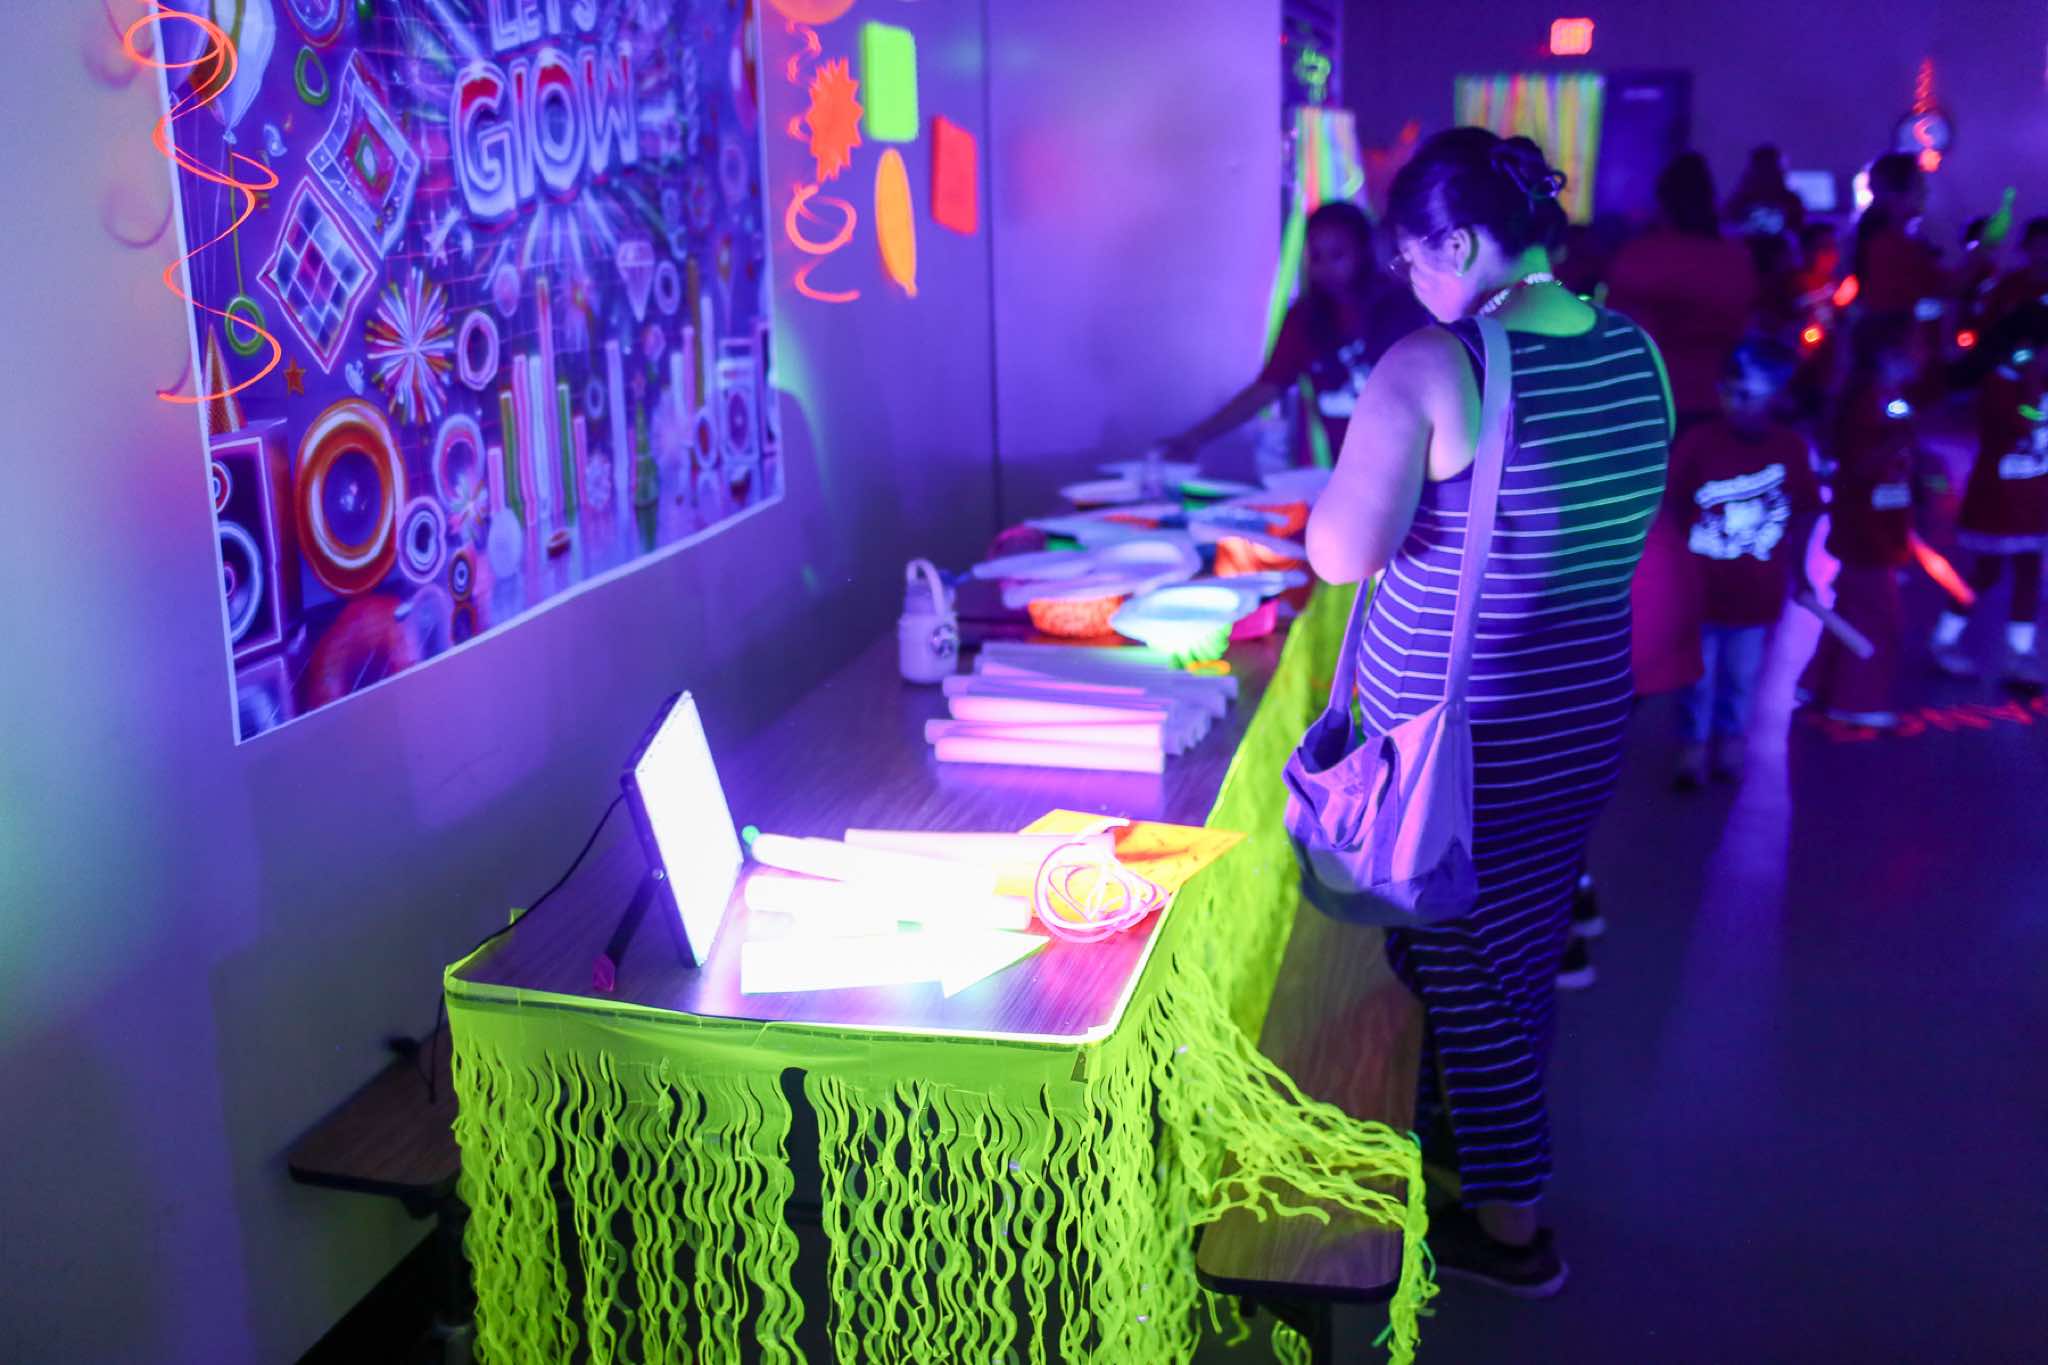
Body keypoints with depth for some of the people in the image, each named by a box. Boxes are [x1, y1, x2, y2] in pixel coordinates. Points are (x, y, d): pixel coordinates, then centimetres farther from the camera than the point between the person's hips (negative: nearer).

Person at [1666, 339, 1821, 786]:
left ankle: (1731, 738, 38)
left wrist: (1797, 569, 8)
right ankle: (1694, 743, 31)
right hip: (1699, 587, -2)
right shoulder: (1697, 441, -16)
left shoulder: (1792, 448, -8)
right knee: (1698, 674, 13)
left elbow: (1804, 514, 4)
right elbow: (1672, 510, -8)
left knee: (1742, 675, 18)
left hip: (1757, 593, 2)